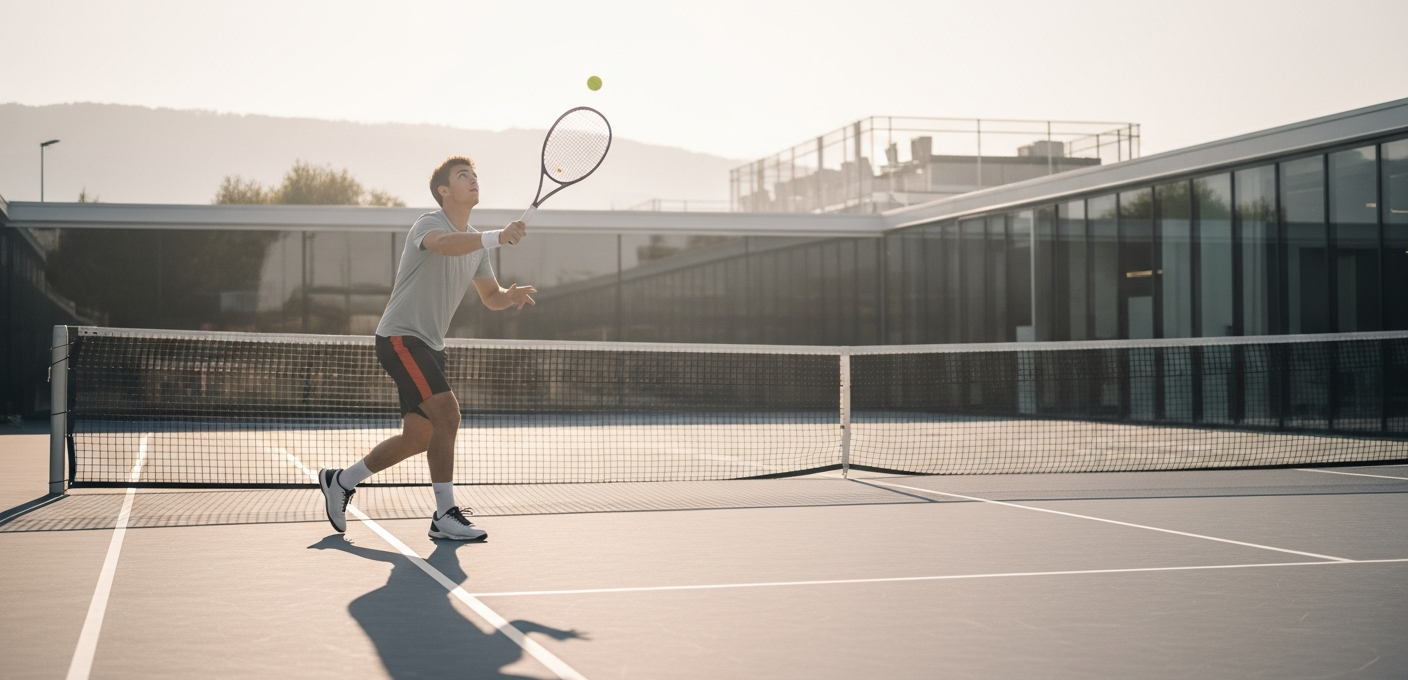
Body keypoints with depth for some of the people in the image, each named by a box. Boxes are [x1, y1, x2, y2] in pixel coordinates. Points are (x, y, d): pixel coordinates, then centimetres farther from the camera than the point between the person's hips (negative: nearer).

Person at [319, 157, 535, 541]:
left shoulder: (477, 244, 12)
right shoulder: (429, 224, -14)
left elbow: (491, 297, 18)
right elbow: (445, 244, -39)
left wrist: (512, 296, -6)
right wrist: (499, 236, -54)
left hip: (430, 346, 9)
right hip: (400, 336, -9)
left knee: (418, 437, 10)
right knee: (446, 413, -22)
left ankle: (340, 482, 27)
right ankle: (445, 516, -18)